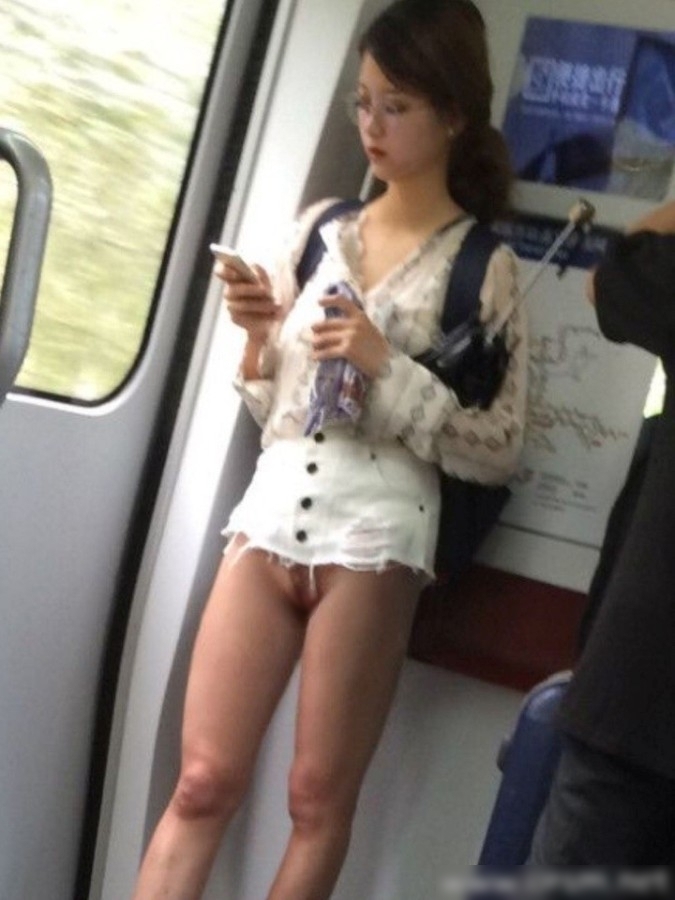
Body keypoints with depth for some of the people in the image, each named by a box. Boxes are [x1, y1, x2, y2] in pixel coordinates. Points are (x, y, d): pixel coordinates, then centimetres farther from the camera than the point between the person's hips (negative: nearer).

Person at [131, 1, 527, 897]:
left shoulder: (483, 265, -1)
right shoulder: (318, 228, 11)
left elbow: (498, 450, -5)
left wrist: (387, 364, -14)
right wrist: (258, 332, -3)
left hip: (376, 532, -4)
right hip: (272, 514, 4)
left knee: (319, 798, 4)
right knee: (204, 782, 2)